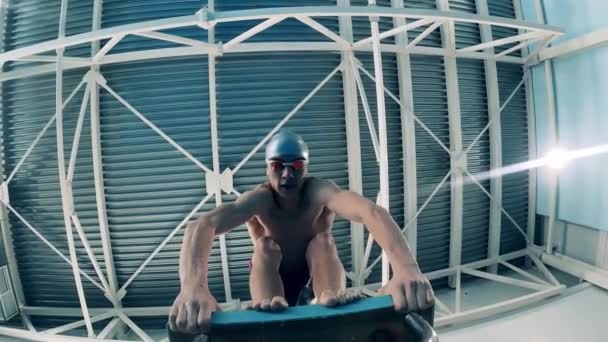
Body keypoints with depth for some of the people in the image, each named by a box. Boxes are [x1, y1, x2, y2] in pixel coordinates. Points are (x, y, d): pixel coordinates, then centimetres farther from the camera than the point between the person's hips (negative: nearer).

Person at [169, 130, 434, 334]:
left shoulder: (319, 191, -29)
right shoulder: (259, 199, -28)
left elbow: (372, 212, -52)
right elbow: (202, 226, -48)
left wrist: (405, 269, -72)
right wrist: (193, 287, -70)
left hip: (315, 272, 0)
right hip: (271, 275, 0)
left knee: (323, 240, -27)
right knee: (266, 246, -28)